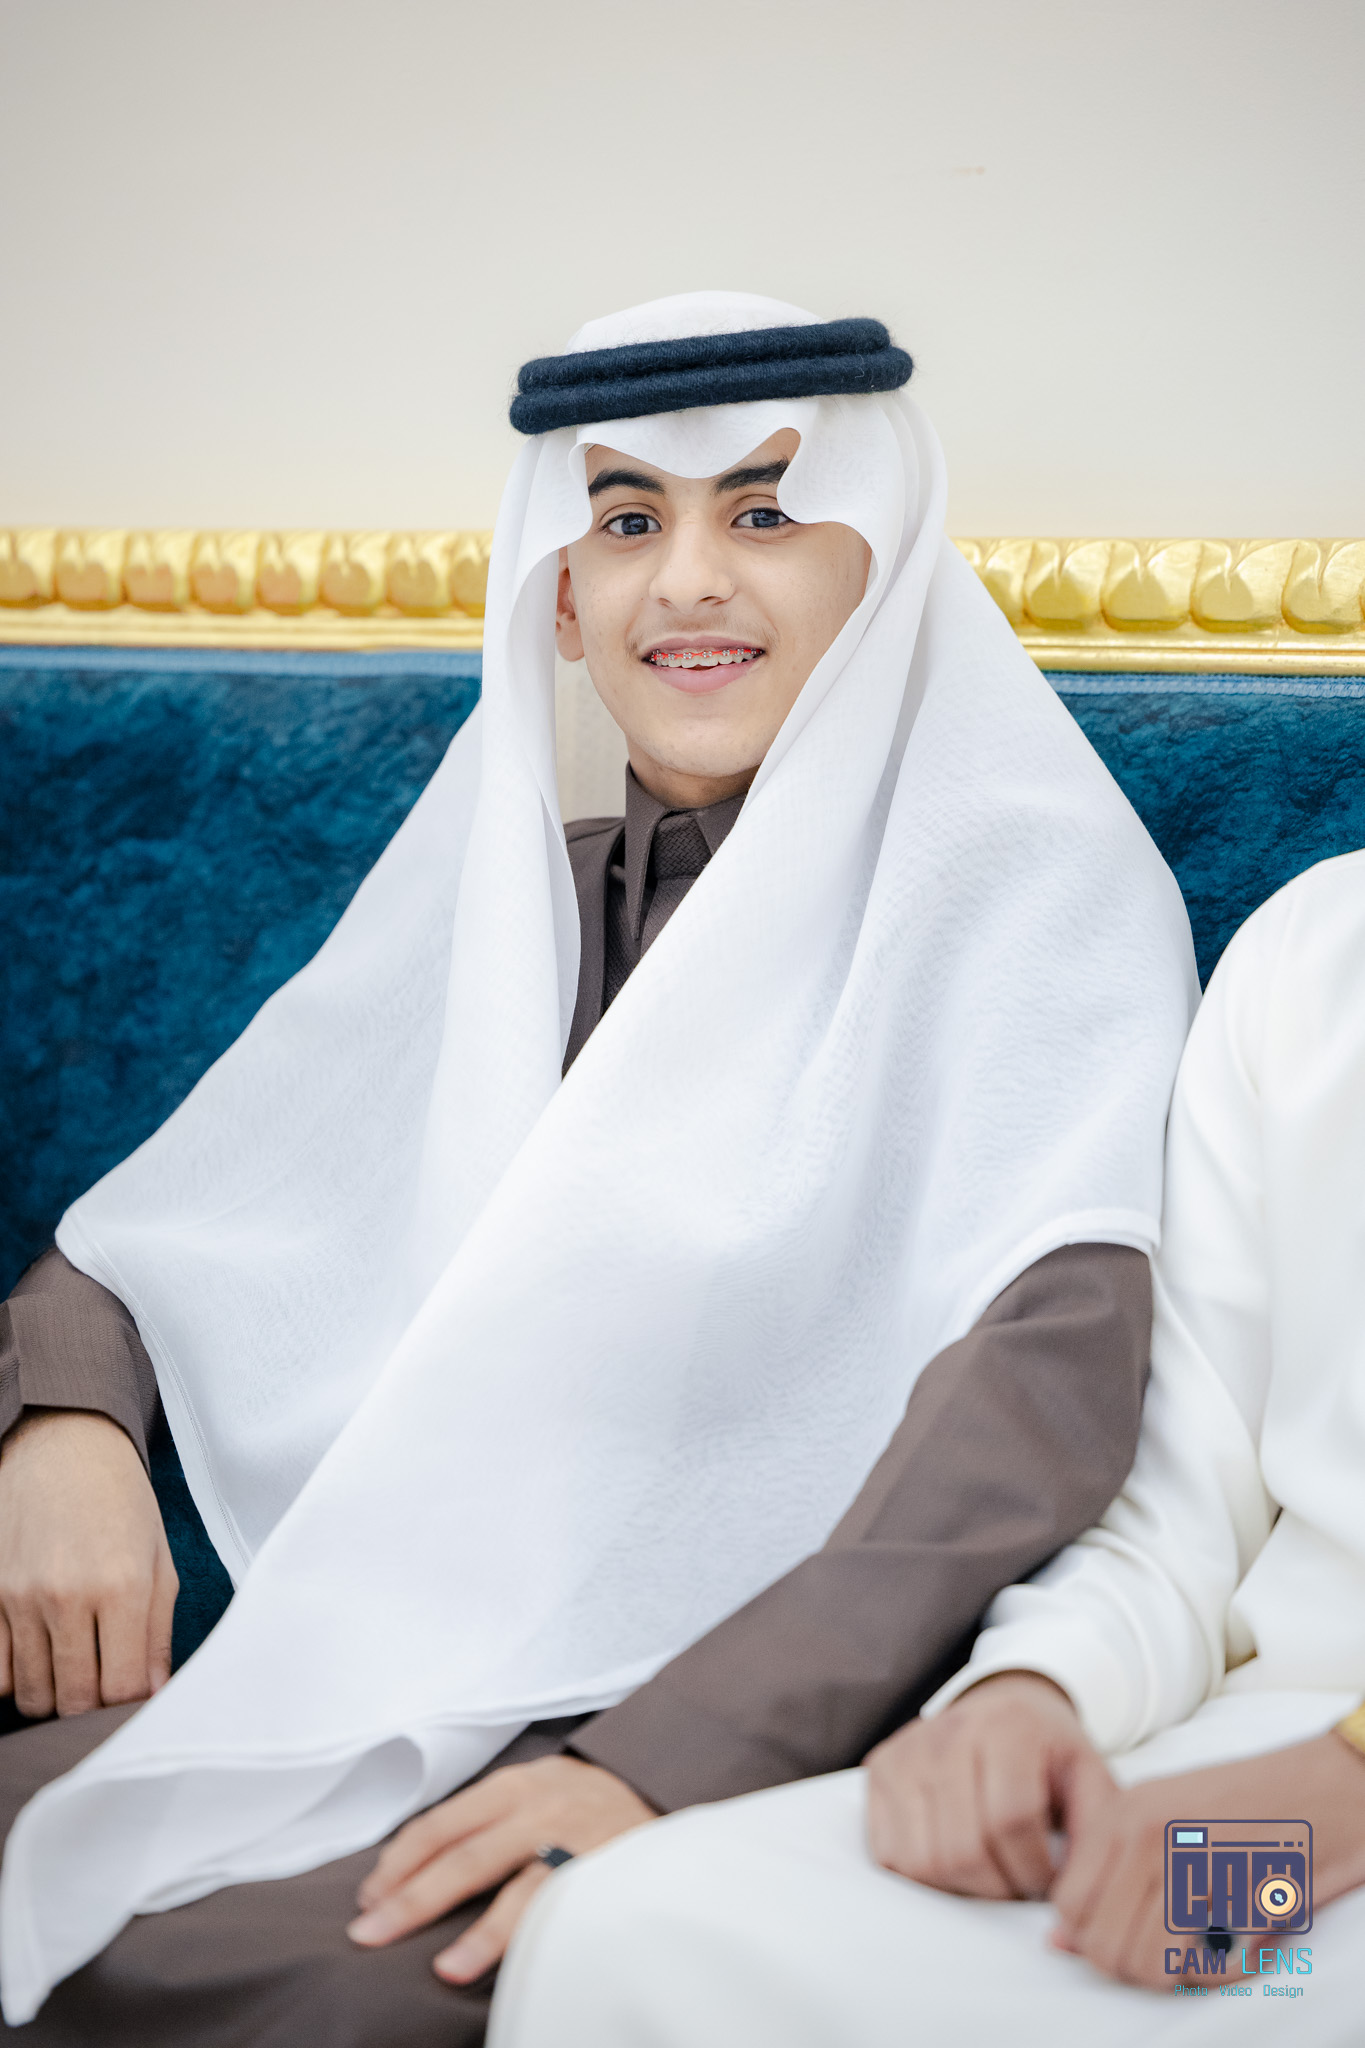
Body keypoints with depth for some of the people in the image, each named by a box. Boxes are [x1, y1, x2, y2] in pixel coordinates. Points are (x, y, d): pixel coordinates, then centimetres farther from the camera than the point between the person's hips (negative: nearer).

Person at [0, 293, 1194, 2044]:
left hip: (771, 1717, -5)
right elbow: (160, 1236, 16)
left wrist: (664, 1751, -28)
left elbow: (1059, 1368, -16)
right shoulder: (498, 889, 14)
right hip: (416, 1678, 5)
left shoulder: (1026, 882, -2)